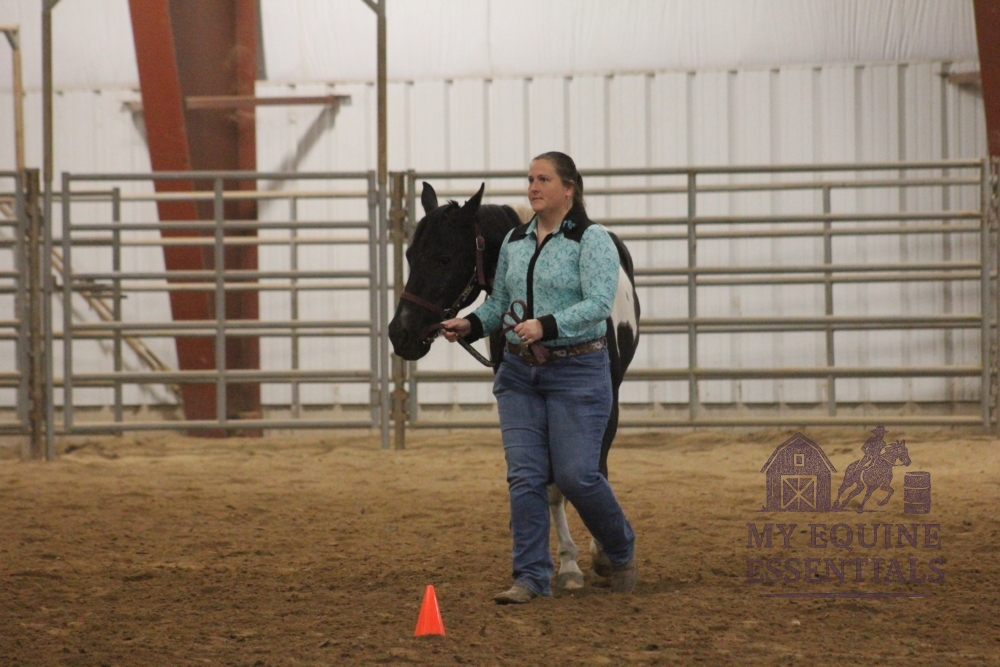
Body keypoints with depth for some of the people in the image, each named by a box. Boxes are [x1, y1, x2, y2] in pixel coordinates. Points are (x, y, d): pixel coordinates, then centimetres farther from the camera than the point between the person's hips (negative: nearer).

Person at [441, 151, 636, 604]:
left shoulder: (592, 241, -8)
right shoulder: (514, 241, 11)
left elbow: (598, 304, -20)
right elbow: (500, 302, 18)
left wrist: (546, 326, -32)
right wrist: (471, 324, -3)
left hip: (576, 372, -6)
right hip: (519, 373, 6)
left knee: (575, 475, -6)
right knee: (524, 477, -2)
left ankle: (621, 551, 20)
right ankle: (531, 578, 1)